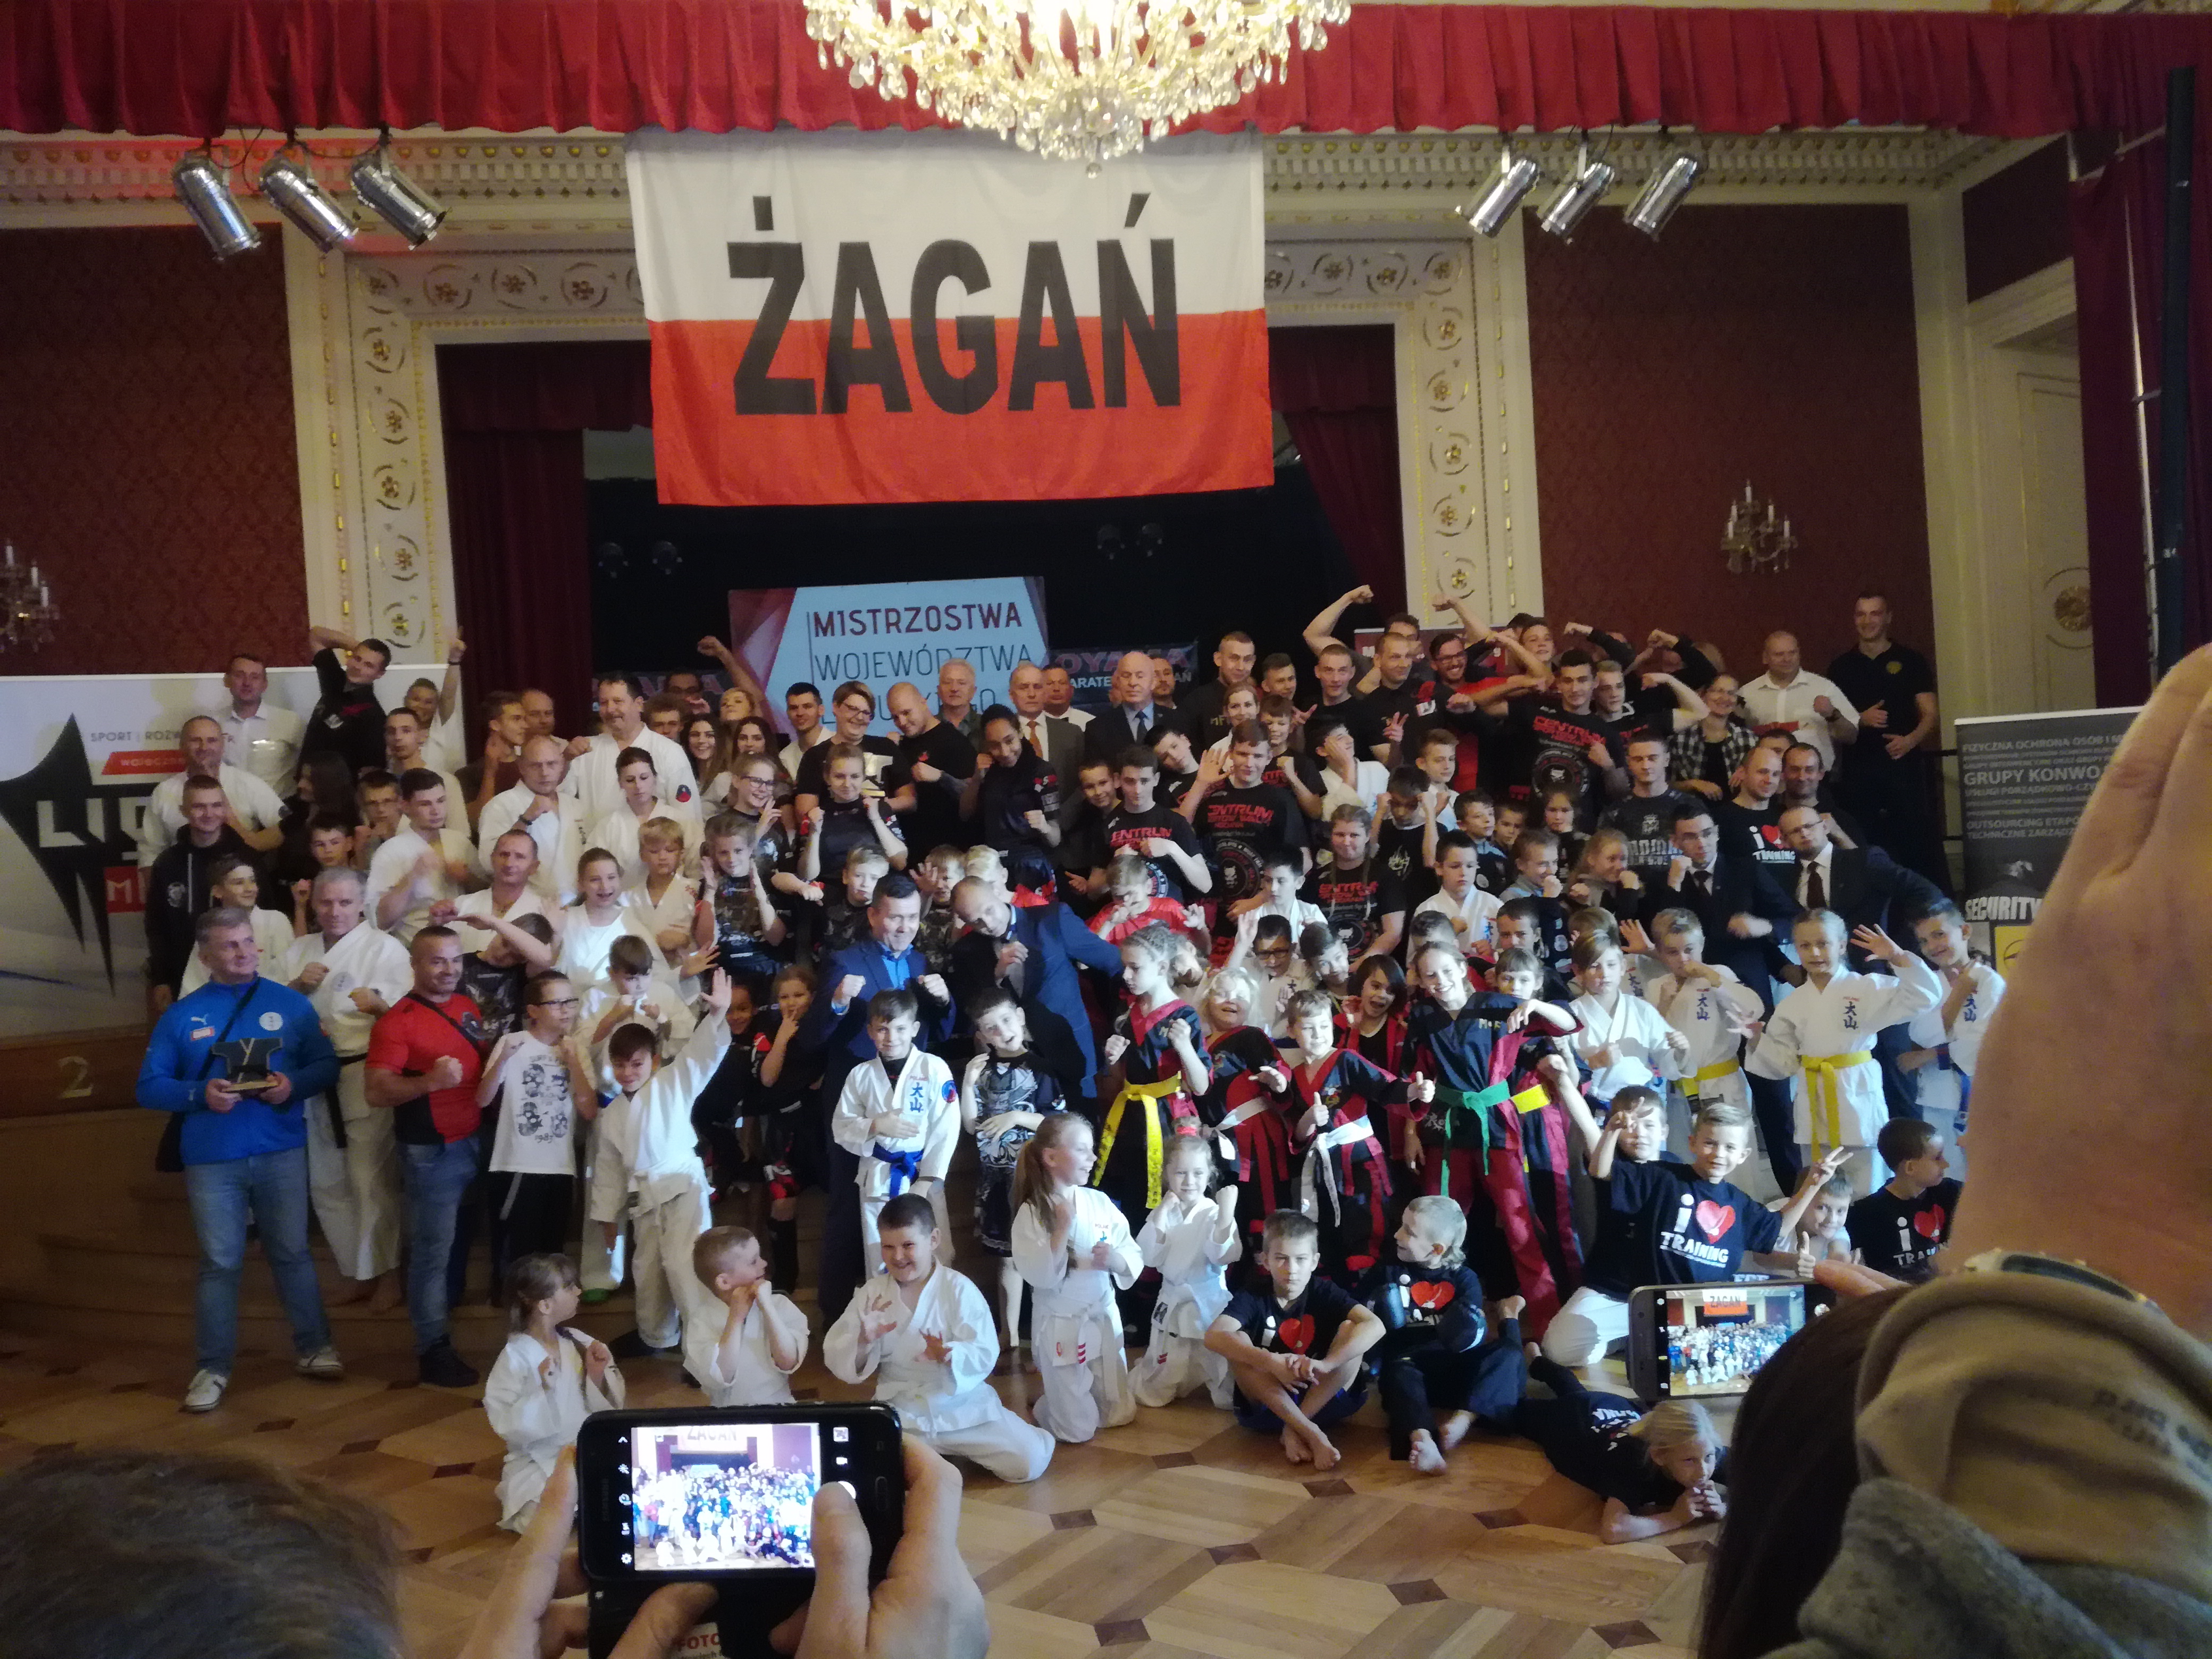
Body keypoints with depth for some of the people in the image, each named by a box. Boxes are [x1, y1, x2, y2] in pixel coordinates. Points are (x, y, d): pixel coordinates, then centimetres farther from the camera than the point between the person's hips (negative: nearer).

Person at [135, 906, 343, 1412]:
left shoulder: (291, 1004, 2)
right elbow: (149, 1087, 1)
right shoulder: (180, 1015, 1)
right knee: (220, 1263, 6)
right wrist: (201, 1094, -17)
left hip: (282, 1152, 0)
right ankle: (213, 1368, 17)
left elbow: (326, 1066, 3)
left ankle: (314, 1348, 22)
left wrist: (294, 1085, -17)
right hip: (212, 1160, 0)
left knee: (292, 1253, 10)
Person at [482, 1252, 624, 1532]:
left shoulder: (579, 1343, -2)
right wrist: (542, 1391, -30)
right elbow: (509, 1428, -17)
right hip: (541, 1465, -4)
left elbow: (611, 1405, 4)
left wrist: (598, 1376, -14)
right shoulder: (515, 1357, -14)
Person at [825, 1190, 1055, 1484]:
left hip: (962, 1406, -2)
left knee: (1030, 1463, -14)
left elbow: (984, 1354, -14)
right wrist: (863, 1341, -23)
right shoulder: (873, 1293, -1)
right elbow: (835, 1355, -2)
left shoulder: (958, 1289, -10)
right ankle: (924, 1452, 11)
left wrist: (949, 1354, -35)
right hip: (901, 1411, 2)